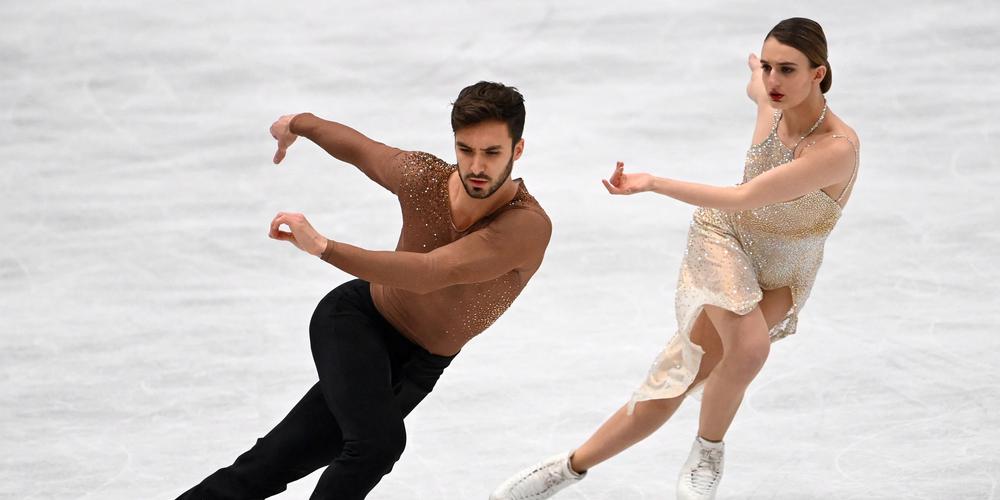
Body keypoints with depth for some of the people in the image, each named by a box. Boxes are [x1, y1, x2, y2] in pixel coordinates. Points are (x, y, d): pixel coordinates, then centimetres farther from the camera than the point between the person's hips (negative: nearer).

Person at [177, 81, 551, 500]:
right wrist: (298, 123, 23)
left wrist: (323, 247, -45)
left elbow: (432, 273, -41)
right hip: (354, 319, -1)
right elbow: (357, 147, 2)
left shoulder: (529, 226, -30)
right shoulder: (422, 177, -21)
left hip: (416, 367, 1)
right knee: (378, 441, -25)